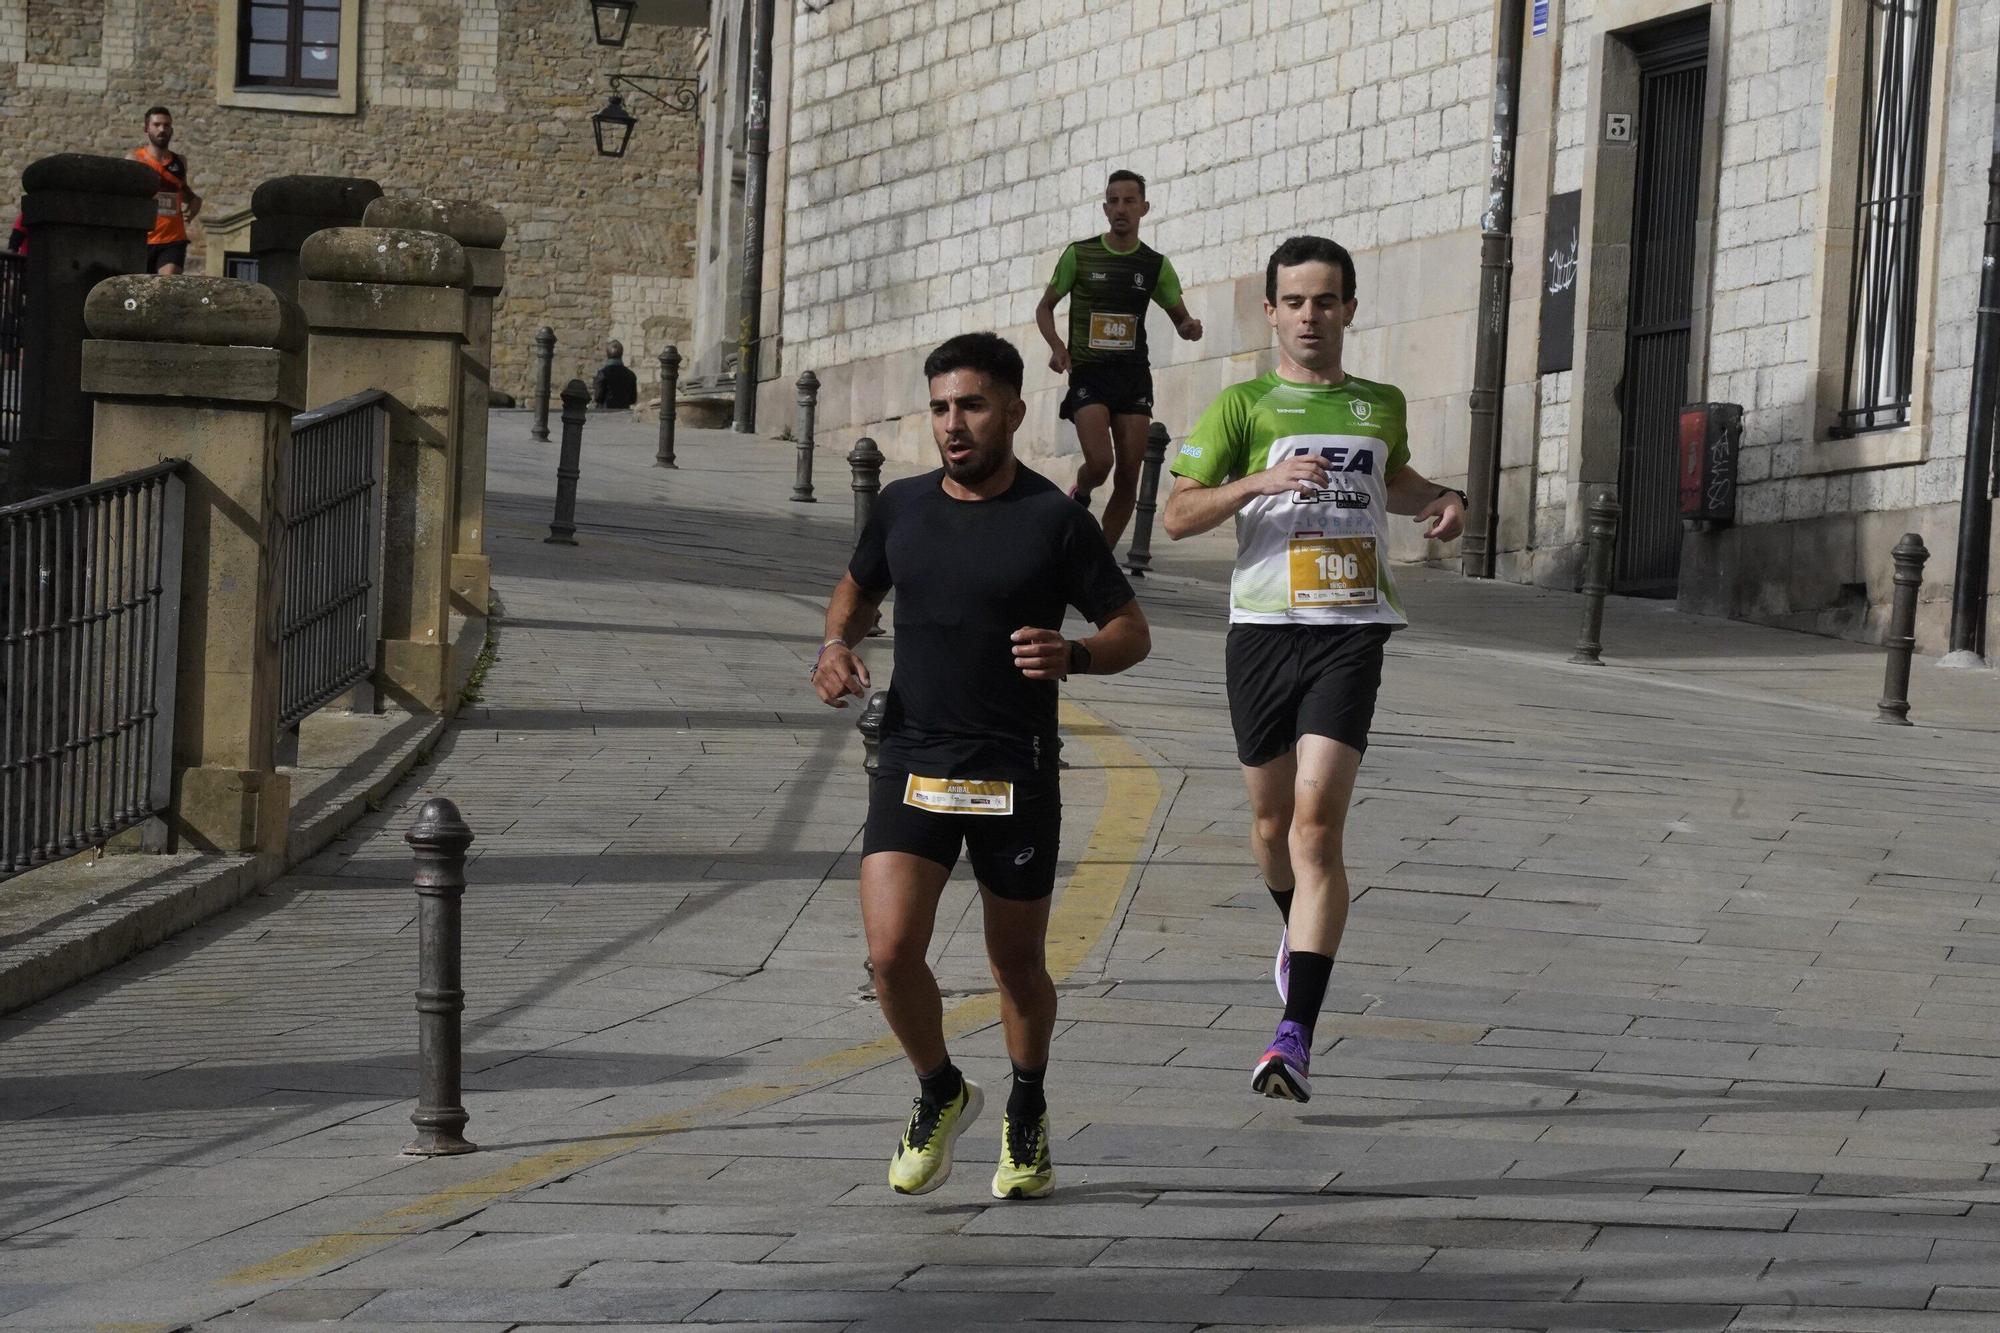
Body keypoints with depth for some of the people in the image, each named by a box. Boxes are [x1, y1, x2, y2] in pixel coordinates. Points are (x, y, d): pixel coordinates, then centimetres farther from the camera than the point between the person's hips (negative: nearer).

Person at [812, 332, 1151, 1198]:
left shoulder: (1055, 521, -5)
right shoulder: (900, 506, 6)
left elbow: (1132, 630, 0)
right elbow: (861, 586, 25)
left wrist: (1073, 656, -21)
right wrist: (836, 644, 3)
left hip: (1016, 777, -2)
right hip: (912, 765, 2)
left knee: (1017, 965, 10)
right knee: (891, 952, -14)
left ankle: (1027, 1113, 38)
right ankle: (940, 1093, 14)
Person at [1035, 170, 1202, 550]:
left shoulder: (1155, 265, 7)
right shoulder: (1079, 255, 2)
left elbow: (1180, 318, 16)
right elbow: (1045, 308, 10)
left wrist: (1190, 328, -9)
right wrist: (1056, 345, -10)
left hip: (1134, 375, 3)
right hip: (1088, 374, -3)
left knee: (1128, 476, -3)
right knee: (1100, 463, -21)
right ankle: (1079, 494, 14)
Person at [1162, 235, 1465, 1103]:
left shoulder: (1382, 406, 13)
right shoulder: (1243, 405, 3)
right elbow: (1178, 516, -4)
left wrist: (1441, 501, 15)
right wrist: (1257, 481, -19)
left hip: (1350, 632, 0)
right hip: (1263, 629, 0)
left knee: (1317, 825, -14)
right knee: (1272, 822, 13)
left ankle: (1296, 1036, -20)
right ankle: (1300, 932, 47)